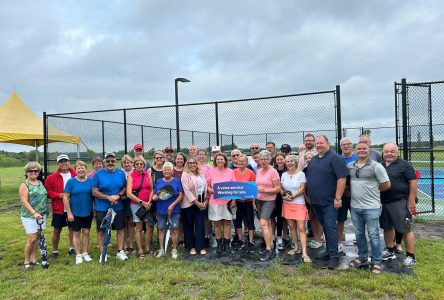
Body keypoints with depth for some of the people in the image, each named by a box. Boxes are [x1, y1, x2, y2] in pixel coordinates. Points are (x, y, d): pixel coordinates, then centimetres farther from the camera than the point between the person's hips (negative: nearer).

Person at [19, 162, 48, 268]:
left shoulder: (40, 183, 10)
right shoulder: (24, 185, -8)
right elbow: (24, 202, -15)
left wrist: (46, 210, 10)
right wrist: (34, 213, -25)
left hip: (42, 215, 6)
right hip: (29, 216, -6)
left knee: (37, 237, 10)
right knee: (32, 239, -5)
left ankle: (33, 258, 23)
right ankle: (26, 260, 13)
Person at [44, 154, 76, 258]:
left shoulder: (75, 175, -4)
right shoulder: (52, 177, -4)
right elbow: (47, 192, -2)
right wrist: (59, 195, -15)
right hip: (58, 209, -1)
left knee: (72, 228, 15)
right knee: (57, 230, 10)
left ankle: (71, 248, 32)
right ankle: (55, 251, 25)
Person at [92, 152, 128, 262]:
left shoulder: (121, 173, 2)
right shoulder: (98, 174, -6)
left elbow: (125, 188, 6)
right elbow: (94, 192, -9)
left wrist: (118, 196, -13)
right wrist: (108, 197, -18)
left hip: (118, 207, 2)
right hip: (102, 208, -2)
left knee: (121, 229, 8)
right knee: (101, 230, 7)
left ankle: (120, 251, 22)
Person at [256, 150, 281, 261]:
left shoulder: (273, 171, -10)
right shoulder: (258, 171, 9)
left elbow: (278, 189, -11)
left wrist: (265, 190, -20)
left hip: (269, 201, -6)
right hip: (259, 200, 6)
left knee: (263, 223, -15)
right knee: (267, 223, 12)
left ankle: (268, 250, -9)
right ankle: (270, 243, 23)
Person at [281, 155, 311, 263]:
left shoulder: (301, 174, -4)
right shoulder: (284, 174, 9)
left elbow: (302, 189, -9)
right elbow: (281, 188, 10)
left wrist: (292, 196, -16)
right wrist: (284, 196, -9)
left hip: (299, 204, -4)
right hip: (287, 204, 4)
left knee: (301, 228, -7)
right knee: (291, 226, 10)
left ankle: (304, 253, -6)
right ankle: (295, 247, 25)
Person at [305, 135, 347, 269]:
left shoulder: (334, 158, -9)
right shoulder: (313, 160, 14)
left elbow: (342, 178, -16)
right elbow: (308, 178, 21)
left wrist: (338, 198, -19)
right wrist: (308, 195, 15)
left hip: (329, 201, -7)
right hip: (316, 201, 7)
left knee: (330, 227, -5)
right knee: (325, 227, 15)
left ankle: (333, 256, 3)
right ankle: (329, 251, 26)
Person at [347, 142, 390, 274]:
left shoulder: (376, 166, -8)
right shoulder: (349, 166, 6)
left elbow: (386, 185, -5)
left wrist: (373, 190, 3)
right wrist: (353, 191, 5)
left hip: (371, 207, -5)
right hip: (355, 206, 5)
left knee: (373, 235, 3)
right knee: (359, 234, 16)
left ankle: (376, 262, 17)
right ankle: (362, 257, 32)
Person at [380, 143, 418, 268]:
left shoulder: (404, 165, -6)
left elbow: (413, 182, -9)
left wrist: (411, 200, -14)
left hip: (400, 202, -6)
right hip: (383, 202, 6)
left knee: (405, 229, -1)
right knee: (387, 227, 15)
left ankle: (411, 256, 13)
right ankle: (390, 251, 30)